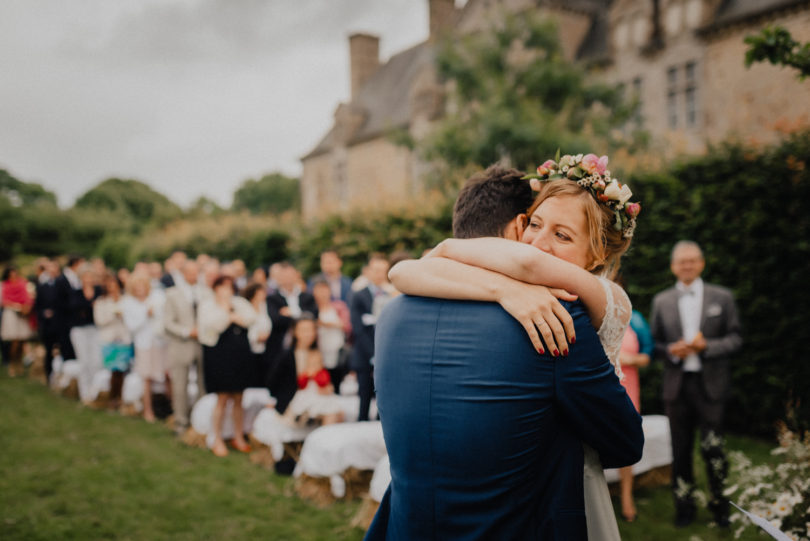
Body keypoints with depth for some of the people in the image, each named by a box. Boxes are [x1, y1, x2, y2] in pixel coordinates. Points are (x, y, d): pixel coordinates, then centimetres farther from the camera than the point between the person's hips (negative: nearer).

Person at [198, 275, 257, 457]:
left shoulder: (240, 303, 12)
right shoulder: (207, 305, 2)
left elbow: (250, 318, -6)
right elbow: (213, 324, -16)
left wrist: (230, 315, -8)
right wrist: (224, 308, -7)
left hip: (240, 355, 3)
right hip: (219, 355, -3)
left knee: (238, 399, 7)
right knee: (222, 398, -1)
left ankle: (239, 437, 18)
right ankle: (217, 440, 10)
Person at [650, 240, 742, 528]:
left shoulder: (722, 297, 4)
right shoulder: (661, 301, 8)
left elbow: (735, 338, 2)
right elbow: (654, 342, 9)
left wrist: (707, 346, -15)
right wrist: (671, 351, -11)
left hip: (710, 385, -1)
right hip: (677, 384, 2)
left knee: (713, 447, -2)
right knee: (681, 450, 8)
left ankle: (720, 503, 18)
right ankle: (684, 505, 22)